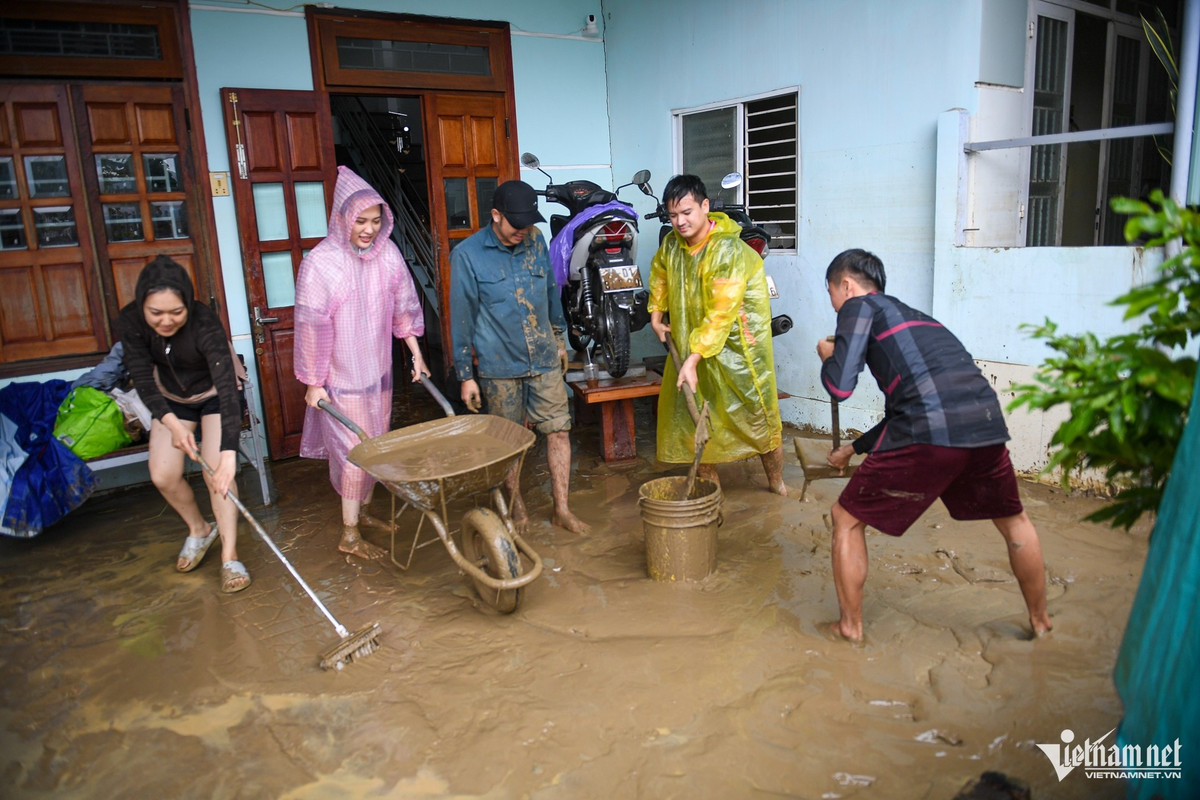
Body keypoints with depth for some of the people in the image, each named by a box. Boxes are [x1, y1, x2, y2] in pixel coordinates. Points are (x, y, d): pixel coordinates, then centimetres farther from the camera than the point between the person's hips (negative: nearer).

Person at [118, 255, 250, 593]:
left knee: (216, 474, -16)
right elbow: (143, 379, -19)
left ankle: (229, 556, -3)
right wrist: (171, 423, -37)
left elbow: (227, 389, -44)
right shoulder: (130, 322, -24)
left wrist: (228, 456, -53)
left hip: (214, 396, -4)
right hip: (170, 400, 4)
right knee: (163, 475, -4)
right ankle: (199, 529, 24)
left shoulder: (205, 324, -37)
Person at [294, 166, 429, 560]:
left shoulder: (387, 252, -2)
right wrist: (313, 382, -12)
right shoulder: (320, 262, -17)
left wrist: (416, 353, 8)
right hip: (342, 377, -5)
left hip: (378, 371, 6)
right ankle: (349, 534, 11)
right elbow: (311, 326, -14)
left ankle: (363, 509, 35)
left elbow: (403, 307, 7)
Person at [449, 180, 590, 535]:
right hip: (499, 366, -3)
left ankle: (562, 508, 14)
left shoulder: (536, 240, 1)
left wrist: (558, 337, 22)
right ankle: (516, 502, 31)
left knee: (558, 429, 2)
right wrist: (466, 375, -6)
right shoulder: (467, 254, -10)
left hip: (545, 359, 3)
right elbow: (461, 316, -7)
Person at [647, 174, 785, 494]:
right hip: (689, 341, 6)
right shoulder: (671, 244, -3)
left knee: (757, 412, 3)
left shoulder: (728, 251, -25)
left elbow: (721, 314, -29)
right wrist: (656, 314, 15)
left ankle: (777, 483, 23)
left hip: (736, 343, -6)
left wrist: (693, 360, -31)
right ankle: (709, 483, 23)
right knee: (691, 412, 7)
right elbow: (660, 275, 22)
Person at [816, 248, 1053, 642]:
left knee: (847, 520, 13)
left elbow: (839, 387, -3)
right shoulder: (910, 315, 33)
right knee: (1014, 521, 33)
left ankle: (850, 626, 23)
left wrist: (828, 357, 20)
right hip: (987, 421, 8)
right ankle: (1040, 621, 47)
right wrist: (855, 447, 47)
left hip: (929, 433, -7)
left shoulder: (860, 307, 10)